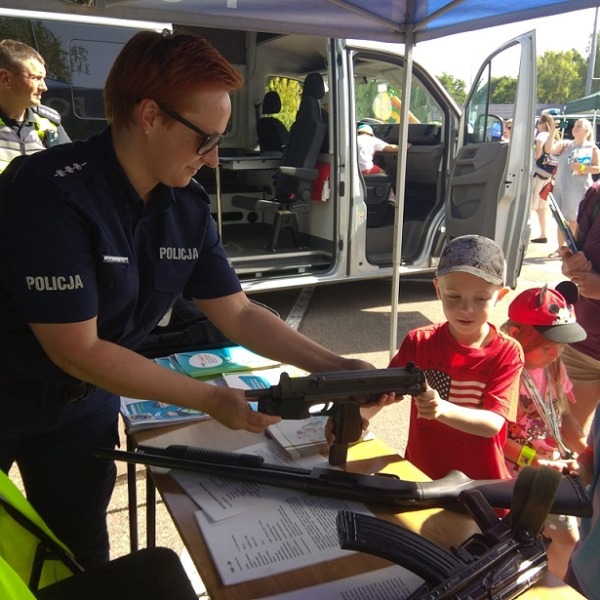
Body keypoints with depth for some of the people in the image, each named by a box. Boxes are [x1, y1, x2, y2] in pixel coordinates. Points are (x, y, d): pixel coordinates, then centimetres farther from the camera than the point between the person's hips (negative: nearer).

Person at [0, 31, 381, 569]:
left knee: (80, 549, 17)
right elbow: (77, 350, -29)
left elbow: (239, 314, -5)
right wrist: (213, 401, -27)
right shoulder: (50, 193, -30)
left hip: (83, 400, 5)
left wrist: (336, 368, -14)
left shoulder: (188, 207, -10)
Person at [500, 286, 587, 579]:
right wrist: (527, 457, -28)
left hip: (550, 475, 7)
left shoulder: (553, 368, -1)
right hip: (511, 477, -7)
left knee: (567, 536, 17)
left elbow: (564, 415, 8)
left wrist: (586, 448, -8)